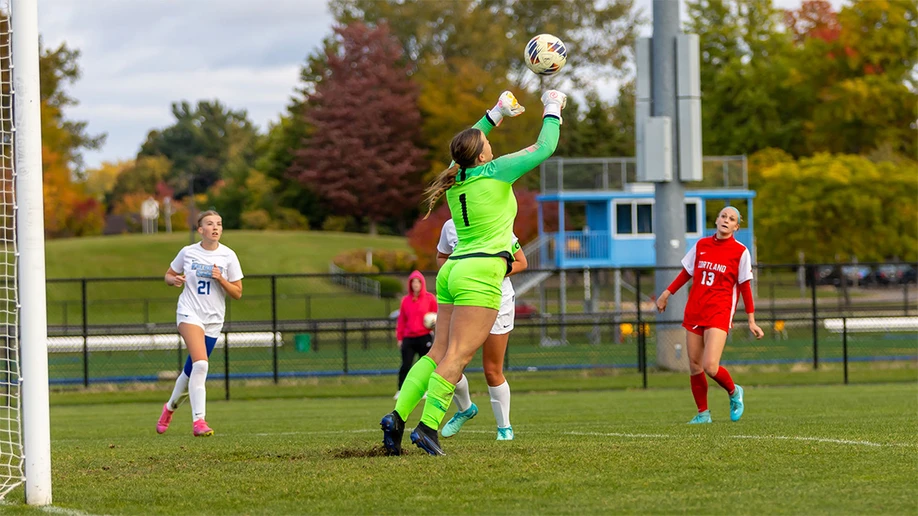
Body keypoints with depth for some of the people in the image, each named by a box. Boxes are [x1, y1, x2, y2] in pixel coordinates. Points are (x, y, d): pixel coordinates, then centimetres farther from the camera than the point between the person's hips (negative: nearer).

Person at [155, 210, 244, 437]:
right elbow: (168, 275, 14)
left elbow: (237, 293, 2)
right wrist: (175, 280, -9)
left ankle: (171, 406, 40)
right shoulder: (188, 252, -1)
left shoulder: (228, 256, 0)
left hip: (213, 319, 3)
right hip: (189, 313, -3)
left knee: (192, 371, 10)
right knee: (200, 365, -24)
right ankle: (198, 420, -27)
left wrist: (221, 279, -15)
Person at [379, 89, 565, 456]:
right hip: (481, 274, -8)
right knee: (457, 356, -11)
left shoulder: (455, 179, 12)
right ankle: (427, 426, -20)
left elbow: (467, 149, 36)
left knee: (439, 352, 7)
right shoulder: (495, 172, -6)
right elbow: (544, 148, 0)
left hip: (453, 271, 8)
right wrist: (552, 111, 16)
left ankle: (397, 415, -5)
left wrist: (497, 114, 41)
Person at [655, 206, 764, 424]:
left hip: (719, 312, -4)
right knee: (694, 366, 4)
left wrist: (751, 320, 0)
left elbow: (745, 286, 1)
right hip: (694, 312, 4)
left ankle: (734, 392, 13)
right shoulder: (701, 245, 8)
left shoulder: (740, 251, -2)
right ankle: (703, 413, 20)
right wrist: (667, 293, 18)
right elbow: (686, 272, 20)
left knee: (710, 367, -17)